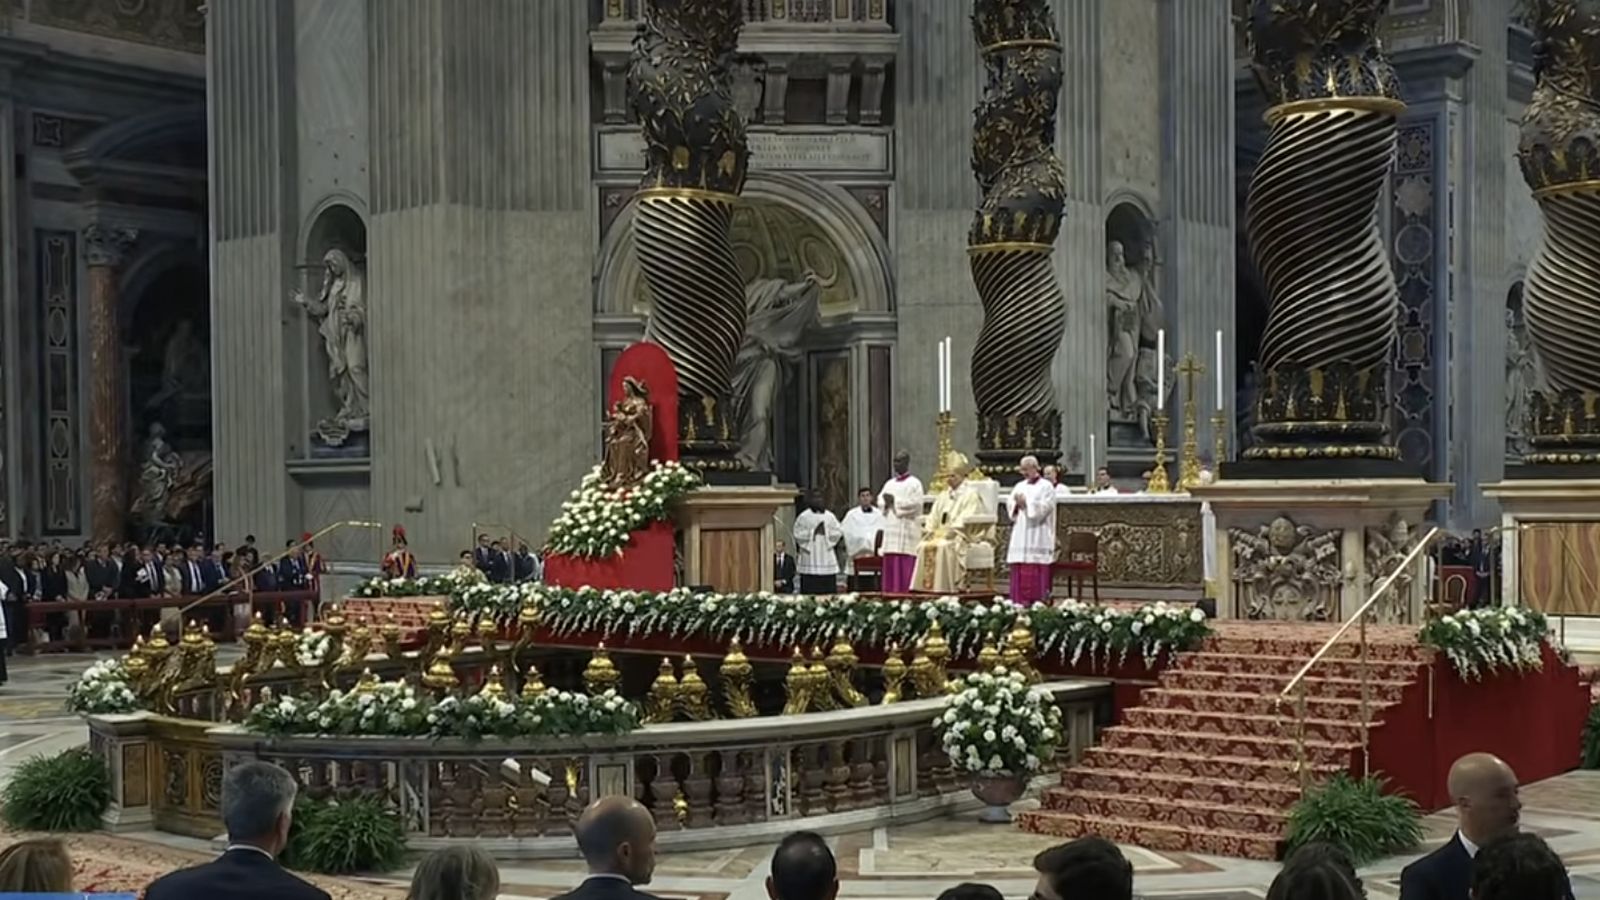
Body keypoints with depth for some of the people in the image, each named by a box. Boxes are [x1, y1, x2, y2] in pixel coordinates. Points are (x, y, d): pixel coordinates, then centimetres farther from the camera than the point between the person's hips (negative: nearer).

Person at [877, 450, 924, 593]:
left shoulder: (914, 483, -1)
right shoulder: (889, 484, 19)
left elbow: (915, 504, -13)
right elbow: (880, 502, 13)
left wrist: (894, 501, -14)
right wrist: (886, 502, -9)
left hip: (907, 530, -7)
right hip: (891, 530, 7)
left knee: (905, 569, -10)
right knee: (891, 567, 3)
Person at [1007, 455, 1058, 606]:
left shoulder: (1046, 487, 0)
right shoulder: (1019, 486, 18)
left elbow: (1044, 508, -12)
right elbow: (1009, 506, 13)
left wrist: (1026, 503, -13)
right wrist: (1016, 504, -8)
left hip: (1037, 536, -6)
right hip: (1020, 535, 6)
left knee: (1035, 572, -11)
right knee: (1019, 570, 1)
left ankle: (1036, 601, -10)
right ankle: (1019, 602, 2)